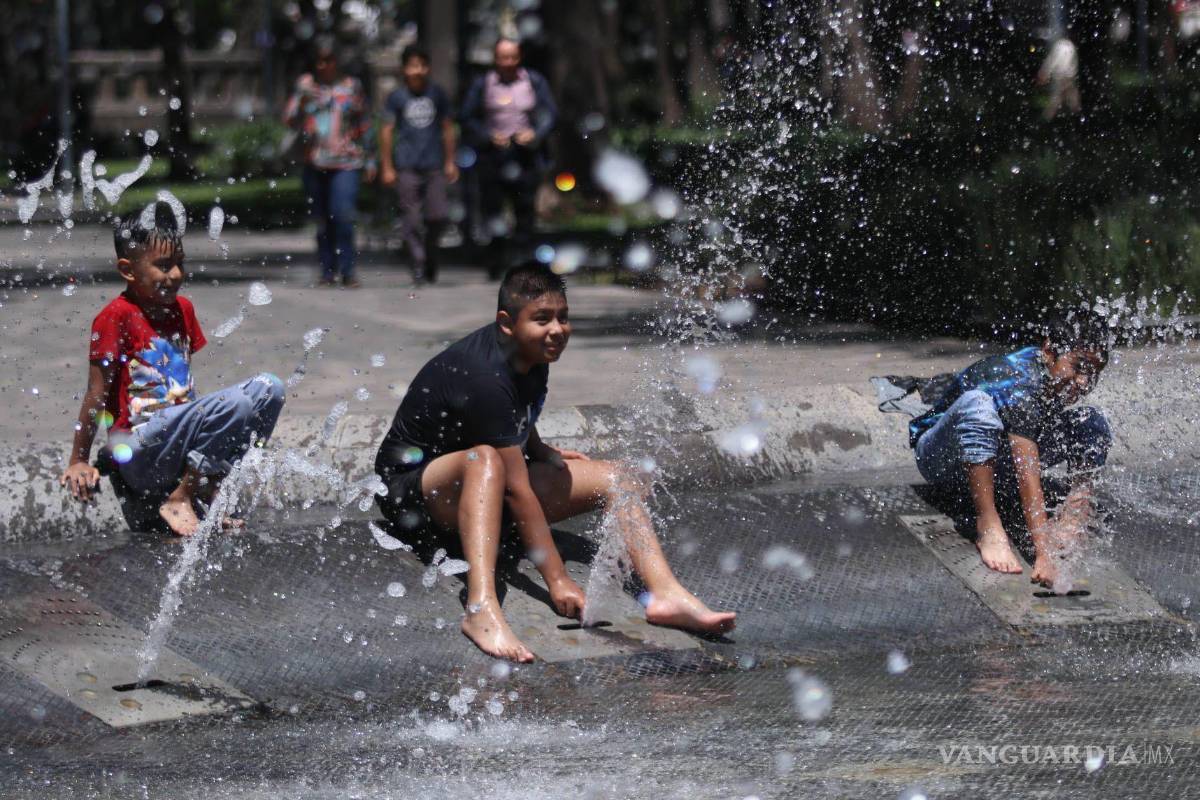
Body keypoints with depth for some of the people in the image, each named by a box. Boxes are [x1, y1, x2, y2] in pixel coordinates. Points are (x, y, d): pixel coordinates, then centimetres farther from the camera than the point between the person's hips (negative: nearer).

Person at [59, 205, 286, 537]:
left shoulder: (183, 309, 13)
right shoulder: (117, 317, -10)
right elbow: (97, 394, -7)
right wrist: (78, 462, -4)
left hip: (179, 432, 8)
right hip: (139, 455, -8)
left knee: (269, 388, -4)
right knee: (235, 404, -27)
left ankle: (208, 491, -5)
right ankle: (178, 501, -16)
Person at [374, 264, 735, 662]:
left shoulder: (532, 353, -1)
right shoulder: (485, 376, -30)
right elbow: (519, 490, -32)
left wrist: (543, 453, 12)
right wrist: (557, 580, -32)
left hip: (484, 489, 9)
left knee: (616, 479, -4)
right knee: (484, 459, -42)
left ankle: (666, 594, -24)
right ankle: (481, 609, -56)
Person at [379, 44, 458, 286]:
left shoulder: (437, 94, 7)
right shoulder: (397, 97, 1)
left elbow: (447, 128, 14)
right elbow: (387, 131, 4)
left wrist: (450, 161, 12)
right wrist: (386, 167, 1)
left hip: (434, 165, 2)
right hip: (406, 166, -2)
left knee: (438, 215, -3)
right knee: (411, 218, -4)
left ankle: (431, 256, 20)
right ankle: (418, 264, 2)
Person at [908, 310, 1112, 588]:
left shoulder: (1058, 381, -10)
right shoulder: (1018, 381, -34)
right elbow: (1027, 476, -43)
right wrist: (1044, 554, -50)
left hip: (993, 460, 7)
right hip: (938, 457, -7)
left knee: (1092, 424, -8)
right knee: (977, 403, -39)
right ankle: (988, 526, -37)